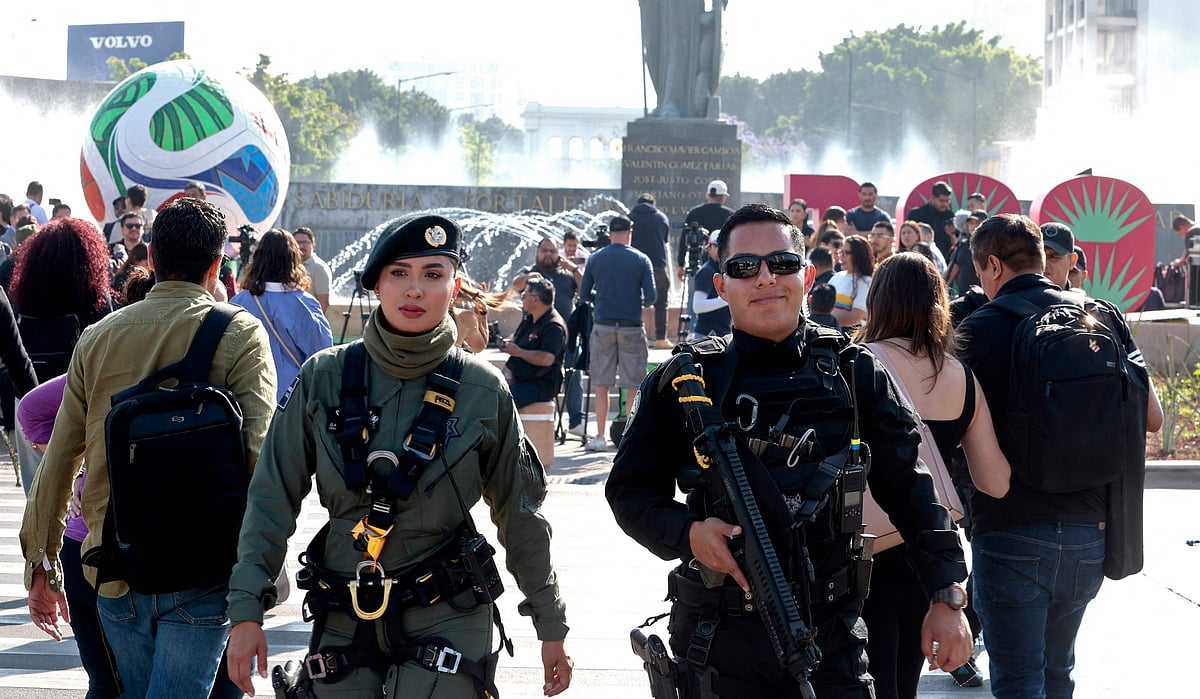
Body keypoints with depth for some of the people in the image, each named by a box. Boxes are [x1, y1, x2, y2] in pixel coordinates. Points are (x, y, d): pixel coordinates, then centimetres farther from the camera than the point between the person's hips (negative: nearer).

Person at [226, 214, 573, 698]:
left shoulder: (483, 390, -1)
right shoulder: (325, 378, 0)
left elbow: (520, 514, 8)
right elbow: (272, 498, 2)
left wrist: (551, 625, 11)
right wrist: (246, 611, -4)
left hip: (447, 620, -2)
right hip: (343, 622, 2)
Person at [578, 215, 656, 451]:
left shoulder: (595, 259, 3)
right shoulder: (640, 260, -2)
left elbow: (584, 294, 6)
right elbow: (651, 296, -5)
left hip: (602, 325, 2)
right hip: (631, 326, -2)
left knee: (601, 384, 6)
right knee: (633, 385, 3)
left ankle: (600, 436, 5)